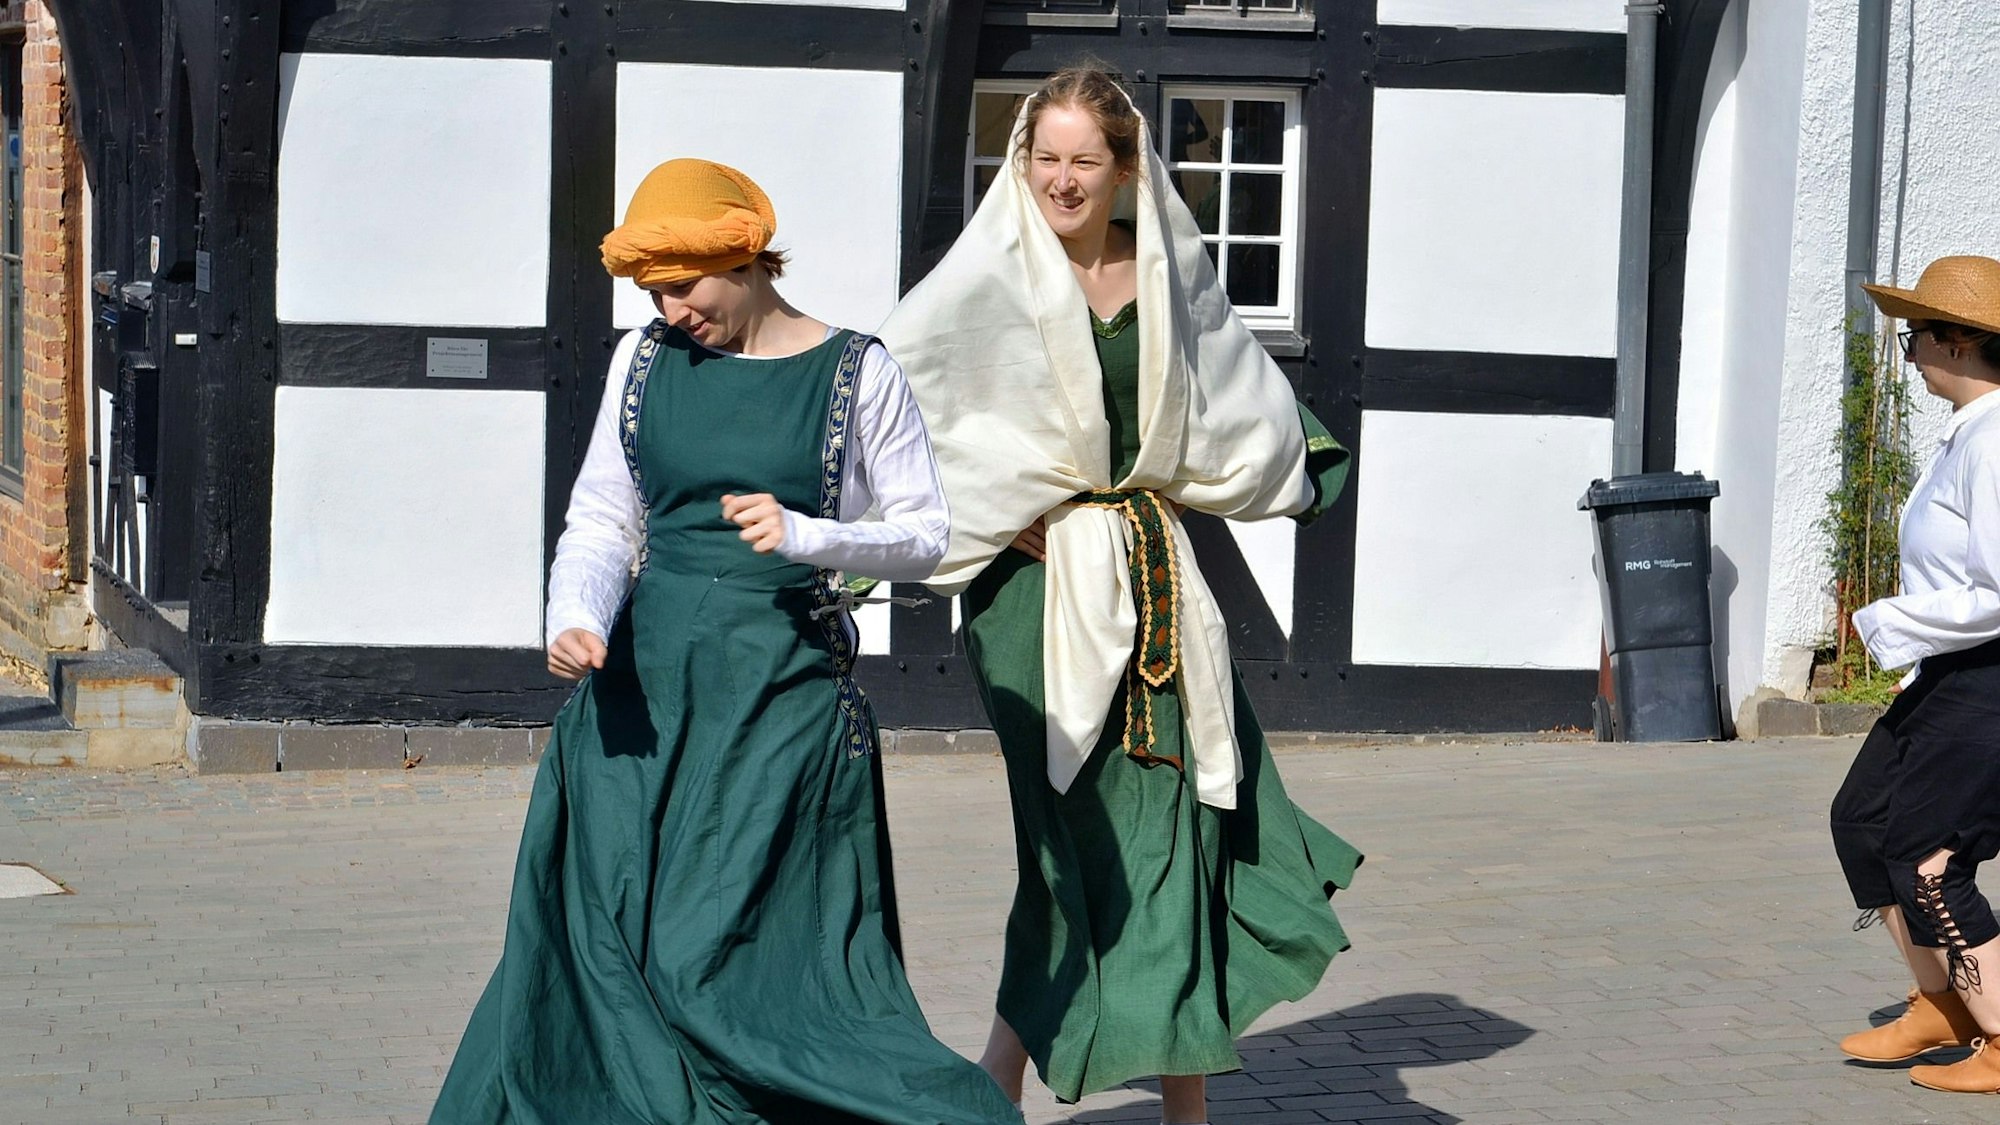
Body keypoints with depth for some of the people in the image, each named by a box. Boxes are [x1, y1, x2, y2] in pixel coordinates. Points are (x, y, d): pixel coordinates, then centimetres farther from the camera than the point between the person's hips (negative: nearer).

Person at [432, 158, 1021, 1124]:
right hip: (644, 681, 4)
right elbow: (601, 520, 9)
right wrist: (575, 620, -10)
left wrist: (805, 536, -16)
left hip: (783, 691, -4)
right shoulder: (643, 361, 8)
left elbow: (927, 536, 0)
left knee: (747, 958, -7)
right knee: (599, 936, 2)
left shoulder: (856, 374, -2)